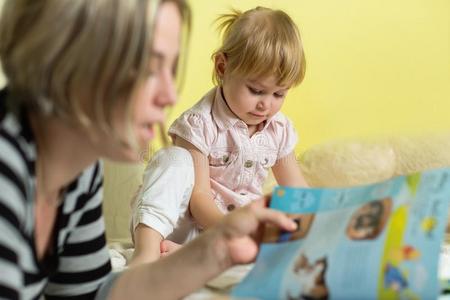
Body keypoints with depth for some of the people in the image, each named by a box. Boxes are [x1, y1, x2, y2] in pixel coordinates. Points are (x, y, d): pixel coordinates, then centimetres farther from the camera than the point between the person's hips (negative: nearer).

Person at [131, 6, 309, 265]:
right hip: (192, 222, -4)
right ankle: (147, 248, -48)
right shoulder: (200, 123, -15)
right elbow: (198, 197, -21)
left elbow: (298, 192, 9)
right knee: (175, 159, -28)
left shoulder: (280, 130, 3)